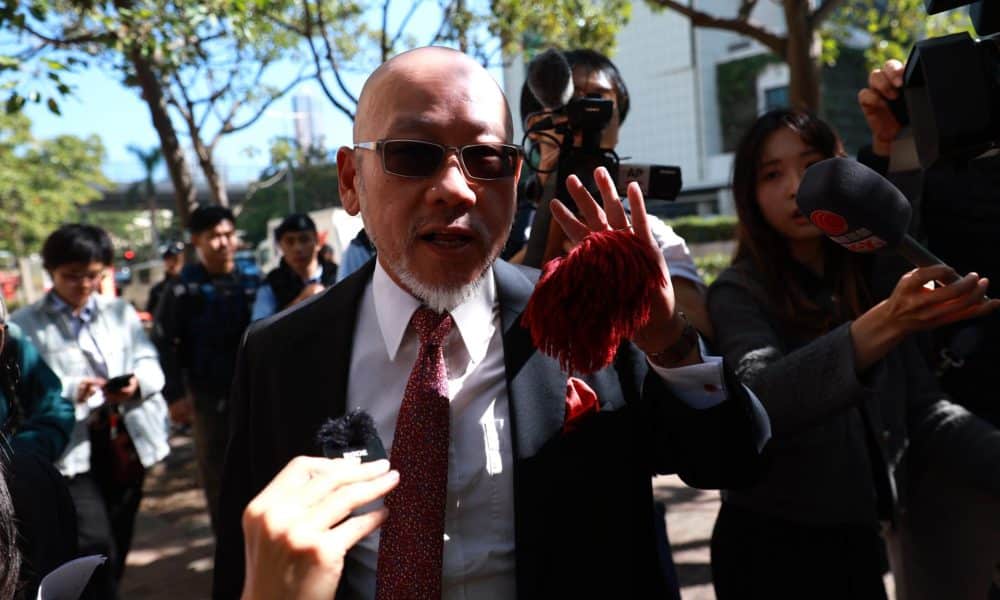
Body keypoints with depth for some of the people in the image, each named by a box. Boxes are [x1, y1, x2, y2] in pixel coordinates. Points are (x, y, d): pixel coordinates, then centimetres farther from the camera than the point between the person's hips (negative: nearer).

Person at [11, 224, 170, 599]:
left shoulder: (122, 312, 12)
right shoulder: (24, 325, -1)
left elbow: (152, 366, 6)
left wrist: (137, 382, -17)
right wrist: (68, 391, -25)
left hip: (127, 442, 4)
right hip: (71, 449, -4)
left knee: (117, 546, 16)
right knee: (94, 546, -17)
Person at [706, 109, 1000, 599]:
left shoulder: (874, 278, 3)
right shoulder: (739, 294, -14)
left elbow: (922, 408, 0)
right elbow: (760, 400, -32)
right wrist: (883, 327, -43)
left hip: (857, 541, 5)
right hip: (772, 548, -5)